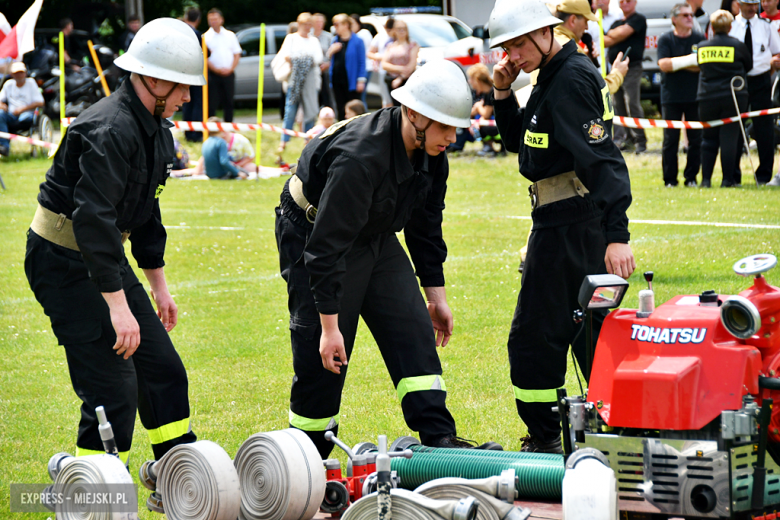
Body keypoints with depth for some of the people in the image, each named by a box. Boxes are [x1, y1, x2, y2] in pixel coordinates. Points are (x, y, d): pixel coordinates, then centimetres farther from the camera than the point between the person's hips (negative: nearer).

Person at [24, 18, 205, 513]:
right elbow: (94, 217, -32)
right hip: (63, 261, -10)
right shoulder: (111, 129, -25)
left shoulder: (157, 128, 8)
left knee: (163, 368, 10)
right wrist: (117, 304, -33)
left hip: (103, 256, 10)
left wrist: (158, 282, 20)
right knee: (113, 388, -12)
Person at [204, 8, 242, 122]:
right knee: (212, 103, -7)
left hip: (228, 74, 3)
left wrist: (230, 69, -6)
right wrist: (217, 70, -14)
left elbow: (237, 55, 10)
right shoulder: (206, 37, 1)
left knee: (228, 103, 7)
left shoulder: (230, 35, 11)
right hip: (213, 74, -3)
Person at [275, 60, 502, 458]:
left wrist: (436, 295, 9)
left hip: (375, 238, 7)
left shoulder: (431, 156, -10)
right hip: (312, 234, -7)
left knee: (414, 332, -5)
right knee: (323, 358, -8)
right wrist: (330, 325, -32)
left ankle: (440, 441, -9)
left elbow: (426, 226, 7)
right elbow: (326, 247, -33)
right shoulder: (360, 158, -36)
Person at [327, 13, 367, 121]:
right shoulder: (335, 40, 12)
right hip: (337, 80, 6)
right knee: (340, 109, 9)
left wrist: (361, 80, -13)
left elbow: (362, 62, -8)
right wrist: (331, 51, -5)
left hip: (351, 81, -6)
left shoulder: (357, 41, -6)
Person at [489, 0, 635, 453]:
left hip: (569, 228, -10)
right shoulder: (556, 75, 14)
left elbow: (601, 159, -25)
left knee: (535, 337, -2)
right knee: (590, 334, 14)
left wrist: (617, 235, -31)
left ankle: (544, 440, 7)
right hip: (563, 224, 10)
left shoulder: (572, 79, -17)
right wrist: (503, 93, 7)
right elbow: (519, 142, 23)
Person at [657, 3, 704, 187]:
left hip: (695, 96, 2)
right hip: (671, 96, -2)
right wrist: (690, 60, -12)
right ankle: (670, 179, 5)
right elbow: (663, 65, -10)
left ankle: (691, 177, 9)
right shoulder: (665, 39, 2)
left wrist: (676, 63, -10)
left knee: (696, 139, 1)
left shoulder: (700, 39, 6)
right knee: (670, 139, -1)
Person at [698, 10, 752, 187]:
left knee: (709, 138, 11)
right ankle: (727, 179, -2)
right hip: (733, 97, -2)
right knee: (729, 138, 0)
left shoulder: (702, 47, 3)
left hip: (707, 98, 2)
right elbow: (749, 65, 10)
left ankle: (705, 179, 7)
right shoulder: (737, 46, -4)